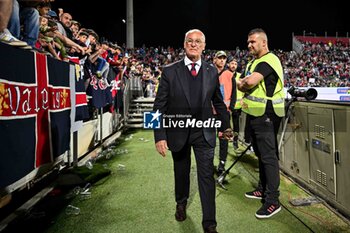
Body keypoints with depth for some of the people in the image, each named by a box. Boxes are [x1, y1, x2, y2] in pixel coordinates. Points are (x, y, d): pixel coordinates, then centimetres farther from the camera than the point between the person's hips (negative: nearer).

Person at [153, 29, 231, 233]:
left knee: (207, 176, 1)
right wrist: (160, 136, -15)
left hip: (204, 132, 1)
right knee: (181, 172, 18)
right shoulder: (170, 71, -8)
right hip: (178, 132, 0)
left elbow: (218, 102, 10)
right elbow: (159, 106, -10)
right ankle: (181, 203, 47)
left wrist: (225, 125, 12)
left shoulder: (212, 71, 0)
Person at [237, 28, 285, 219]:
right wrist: (244, 84, -8)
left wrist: (244, 83, -6)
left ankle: (273, 200, 0)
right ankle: (263, 189, 31)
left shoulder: (269, 60, -13)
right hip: (254, 114, 10)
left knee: (268, 156, -8)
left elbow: (250, 81, -28)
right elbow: (240, 84, 15)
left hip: (266, 115, -10)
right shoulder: (253, 63, 18)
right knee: (260, 153, 17)